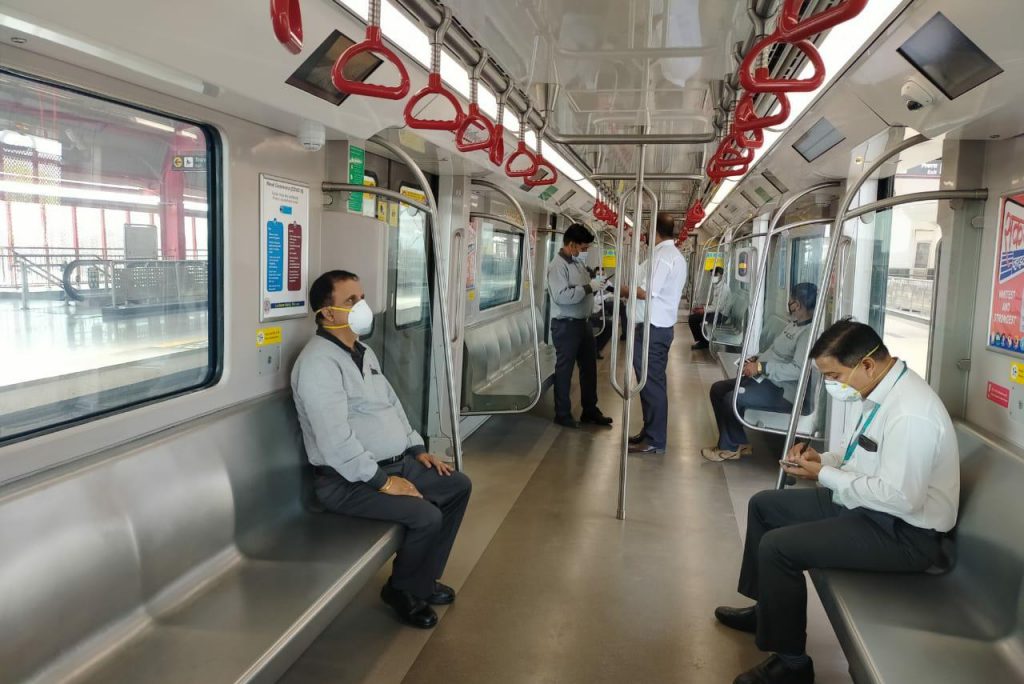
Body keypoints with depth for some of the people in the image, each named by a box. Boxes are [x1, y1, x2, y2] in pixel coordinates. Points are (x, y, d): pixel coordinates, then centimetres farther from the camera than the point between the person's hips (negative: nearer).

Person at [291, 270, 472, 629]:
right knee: (426, 516, -24)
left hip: (394, 462, 10)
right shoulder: (319, 362, -21)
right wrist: (382, 481, -23)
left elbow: (393, 404, 20)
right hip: (347, 480, -10)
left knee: (458, 486, 7)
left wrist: (417, 449, 10)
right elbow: (335, 440, -27)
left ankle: (423, 578, 19)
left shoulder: (364, 352, 12)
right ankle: (402, 590, 6)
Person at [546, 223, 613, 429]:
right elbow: (561, 296, -28)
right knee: (564, 370, 3)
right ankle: (562, 414, 15)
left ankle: (590, 411, 27)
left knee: (589, 367, 15)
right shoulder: (557, 265, -17)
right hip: (566, 325, -9)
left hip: (583, 322, 9)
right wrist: (588, 287, -24)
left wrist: (594, 282, 0)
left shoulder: (578, 261, 11)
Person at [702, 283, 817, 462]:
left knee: (732, 399, -25)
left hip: (784, 391, -11)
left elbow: (798, 370, -29)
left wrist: (761, 367, -26)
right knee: (718, 389, 3)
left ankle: (730, 447, -1)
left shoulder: (809, 332, -19)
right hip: (765, 379, 11)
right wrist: (756, 359, 6)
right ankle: (736, 442, 10)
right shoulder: (795, 323, 15)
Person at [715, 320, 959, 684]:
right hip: (867, 503, 10)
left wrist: (825, 475, -22)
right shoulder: (882, 390, 1)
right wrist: (825, 458, -3)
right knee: (764, 505, 14)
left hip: (904, 532, -10)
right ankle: (766, 608, 31)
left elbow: (900, 498, -31)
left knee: (777, 547, -21)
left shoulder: (910, 413, -29)